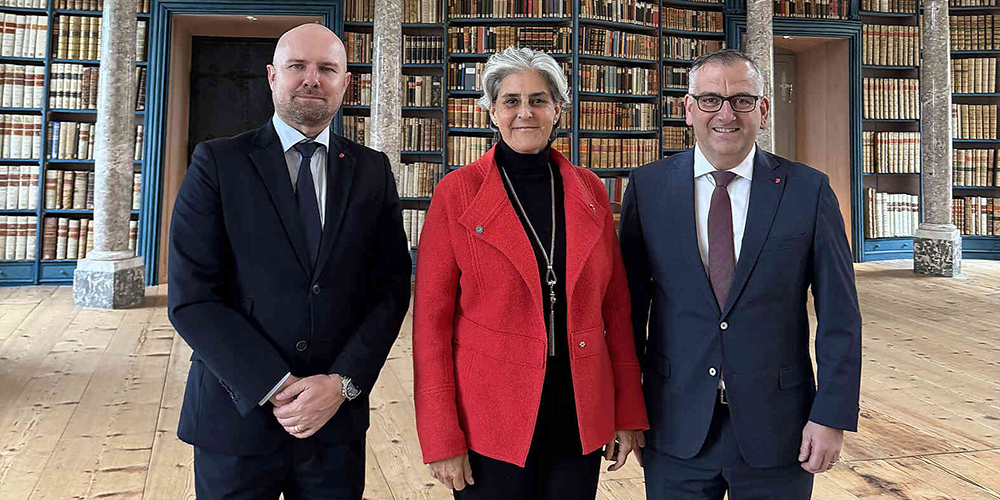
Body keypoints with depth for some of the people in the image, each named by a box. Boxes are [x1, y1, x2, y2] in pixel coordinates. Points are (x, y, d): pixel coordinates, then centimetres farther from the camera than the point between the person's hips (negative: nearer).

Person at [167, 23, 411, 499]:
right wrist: (276, 389, -15)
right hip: (237, 414, -1)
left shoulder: (372, 171, 4)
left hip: (338, 418, 2)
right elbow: (190, 298, -9)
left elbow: (391, 289, 1)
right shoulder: (217, 163, -4)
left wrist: (342, 383, -11)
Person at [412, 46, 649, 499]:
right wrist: (441, 439, -9)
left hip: (581, 418, 3)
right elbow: (431, 319, -6)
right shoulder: (456, 193, -6)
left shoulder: (589, 191, 4)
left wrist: (627, 412, 5)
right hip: (488, 419, -3)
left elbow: (616, 309, 7)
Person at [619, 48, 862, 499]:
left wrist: (832, 415, -6)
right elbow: (630, 304, 1)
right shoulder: (647, 187, -2)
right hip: (676, 430, 1)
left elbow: (839, 317, -2)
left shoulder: (808, 191, -4)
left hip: (777, 431, 0)